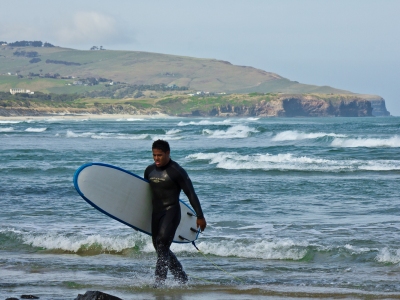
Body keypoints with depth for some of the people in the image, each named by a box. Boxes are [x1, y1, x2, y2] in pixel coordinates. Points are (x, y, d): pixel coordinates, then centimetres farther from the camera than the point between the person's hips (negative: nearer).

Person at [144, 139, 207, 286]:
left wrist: (200, 216, -9)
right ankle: (181, 277, 22)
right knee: (159, 247, 8)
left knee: (162, 242, -22)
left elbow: (191, 194, -8)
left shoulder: (177, 172, -10)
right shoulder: (149, 170, 10)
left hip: (171, 212, -7)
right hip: (156, 213, 7)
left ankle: (160, 279, -26)